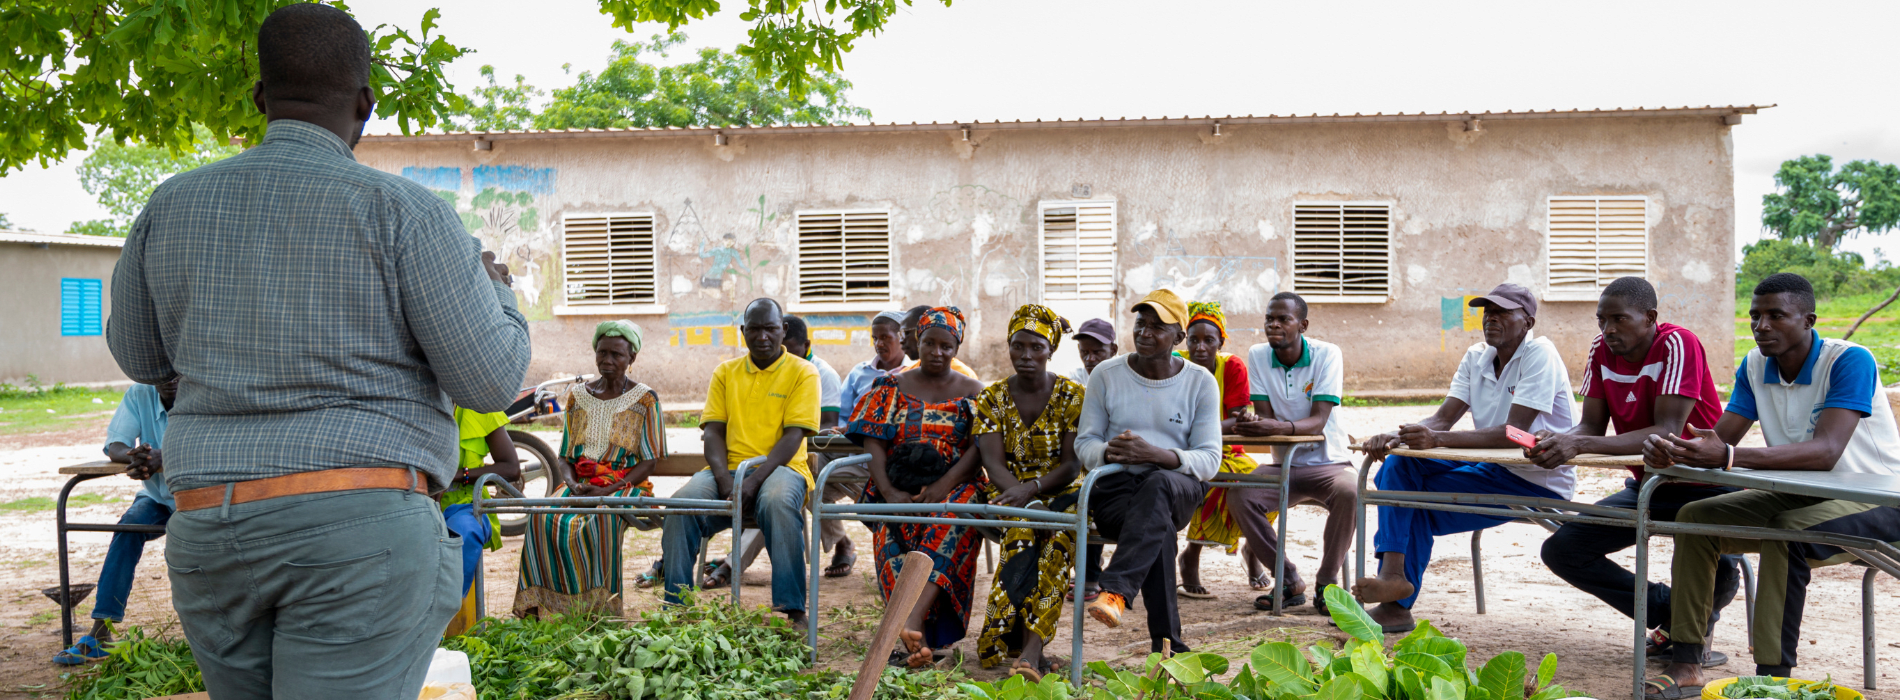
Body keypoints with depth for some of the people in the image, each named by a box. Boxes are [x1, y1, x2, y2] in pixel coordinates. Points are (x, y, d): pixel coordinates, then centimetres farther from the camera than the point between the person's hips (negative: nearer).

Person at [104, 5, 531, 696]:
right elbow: (490, 380, -7)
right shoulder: (403, 210, -6)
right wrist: (495, 294, 13)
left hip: (210, 533, 5)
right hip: (360, 528, -5)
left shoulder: (172, 206, 8)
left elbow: (140, 357, 22)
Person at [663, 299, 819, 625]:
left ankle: (793, 610, -34)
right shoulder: (725, 372, 17)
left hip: (780, 467, -3)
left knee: (778, 503, -39)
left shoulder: (802, 372, 5)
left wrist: (755, 481, -20)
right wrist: (723, 479, -12)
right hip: (728, 467, 3)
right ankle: (676, 607, -20)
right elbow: (713, 431, 9)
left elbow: (793, 435, -6)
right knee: (682, 502, -27)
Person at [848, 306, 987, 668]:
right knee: (893, 528, -34)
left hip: (954, 486, -1)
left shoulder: (973, 393, 14)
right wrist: (889, 492, -14)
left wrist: (942, 487, -19)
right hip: (899, 487, 1)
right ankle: (920, 639, -47)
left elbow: (979, 449, -1)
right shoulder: (891, 388, 17)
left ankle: (913, 619, -53)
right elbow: (873, 443, 4)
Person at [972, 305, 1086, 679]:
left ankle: (1028, 647, -44)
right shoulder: (992, 398, 6)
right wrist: (1024, 500, -24)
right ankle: (1032, 647, -39)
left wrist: (1032, 489, -24)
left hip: (1061, 493, -1)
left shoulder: (1073, 395, 2)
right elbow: (993, 464, -5)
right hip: (1012, 496, 1)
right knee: (1024, 529, -35)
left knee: (1060, 532, -36)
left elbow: (1072, 464, -6)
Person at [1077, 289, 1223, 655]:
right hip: (1116, 487, 0)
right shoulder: (1106, 375, 6)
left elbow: (1210, 460, -3)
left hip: (1177, 488, 0)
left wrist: (1156, 454, -22)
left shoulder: (1201, 383, 4)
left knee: (1158, 485, -39)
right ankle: (1167, 642, -31)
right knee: (1160, 528, -34)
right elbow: (1084, 443, 7)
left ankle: (1116, 591, -48)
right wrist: (1109, 452, -18)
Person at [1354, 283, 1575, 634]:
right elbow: (1442, 419, -2)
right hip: (1489, 467, 8)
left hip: (1538, 481, -8)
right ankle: (1393, 575, -18)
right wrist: (1397, 436, -24)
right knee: (1399, 466, -12)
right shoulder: (1477, 357, 7)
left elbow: (1514, 432, -27)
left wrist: (1438, 439, -37)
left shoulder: (1539, 354, -16)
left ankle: (1398, 605, -6)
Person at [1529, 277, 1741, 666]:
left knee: (1717, 568, -34)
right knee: (1560, 550, -8)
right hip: (1646, 486, 6)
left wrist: (1579, 445, -41)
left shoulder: (1677, 345, -21)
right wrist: (1558, 442, -30)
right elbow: (1592, 426, -5)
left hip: (1702, 485, -6)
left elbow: (1667, 433, -31)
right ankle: (1669, 611, 4)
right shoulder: (1602, 349, -2)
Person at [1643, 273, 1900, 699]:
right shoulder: (1754, 367, 0)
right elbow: (1719, 440, -7)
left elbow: (1826, 451, -35)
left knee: (1786, 531, -35)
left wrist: (1727, 456, -48)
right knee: (1694, 518, -8)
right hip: (1801, 497, 7)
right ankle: (1685, 666, -10)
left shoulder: (1849, 361, -21)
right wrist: (1673, 452, -32)